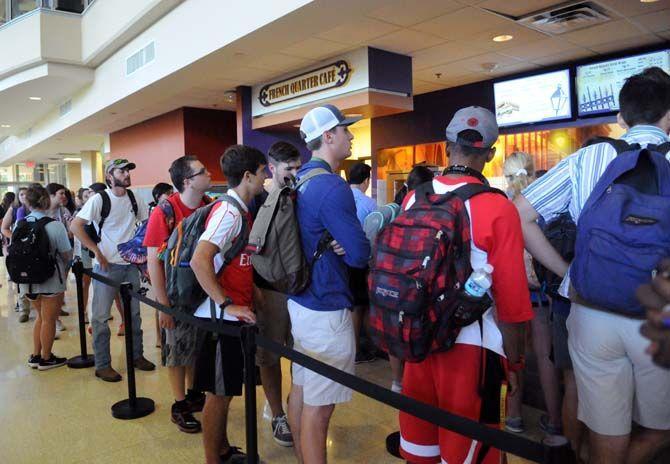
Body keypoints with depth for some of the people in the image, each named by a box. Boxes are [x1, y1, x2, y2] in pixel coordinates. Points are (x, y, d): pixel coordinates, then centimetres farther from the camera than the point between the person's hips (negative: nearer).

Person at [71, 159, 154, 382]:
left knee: (134, 313, 14)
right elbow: (75, 226, -14)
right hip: (107, 265, -5)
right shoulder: (99, 199, -10)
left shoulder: (134, 199, 4)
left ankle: (137, 355, 28)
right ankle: (102, 364, 15)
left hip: (131, 264, 5)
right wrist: (97, 251, -17)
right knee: (101, 316, 3)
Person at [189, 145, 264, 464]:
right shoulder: (229, 211, -18)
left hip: (232, 316, 9)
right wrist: (227, 305, -27)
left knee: (225, 390, 20)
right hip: (222, 316, -9)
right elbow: (199, 260, -29)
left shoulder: (240, 210, 11)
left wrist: (251, 290, 13)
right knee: (219, 393, 4)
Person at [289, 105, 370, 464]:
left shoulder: (301, 180, 9)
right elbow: (360, 255, -20)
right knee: (318, 407, 1)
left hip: (300, 300, 10)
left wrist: (343, 243, 0)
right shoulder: (332, 187, -20)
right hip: (326, 309, -10)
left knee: (300, 389, 21)